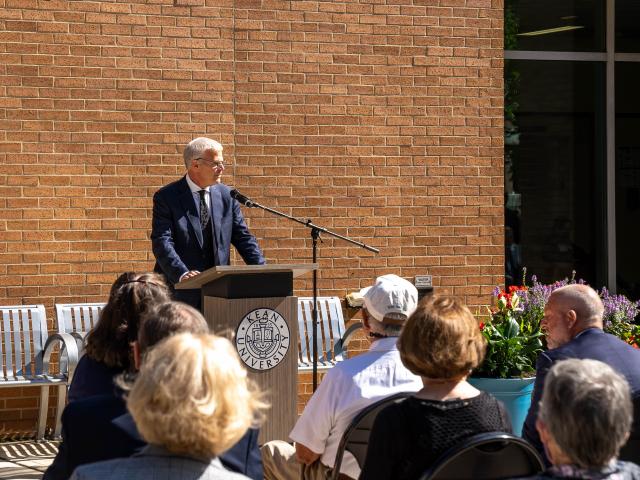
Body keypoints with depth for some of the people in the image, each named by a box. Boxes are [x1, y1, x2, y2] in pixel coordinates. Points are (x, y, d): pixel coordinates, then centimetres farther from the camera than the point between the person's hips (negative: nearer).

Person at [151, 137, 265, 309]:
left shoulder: (226, 195, 9)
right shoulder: (166, 197, -4)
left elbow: (243, 238, 9)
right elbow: (162, 243, -14)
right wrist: (182, 274, -30)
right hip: (180, 293, -3)